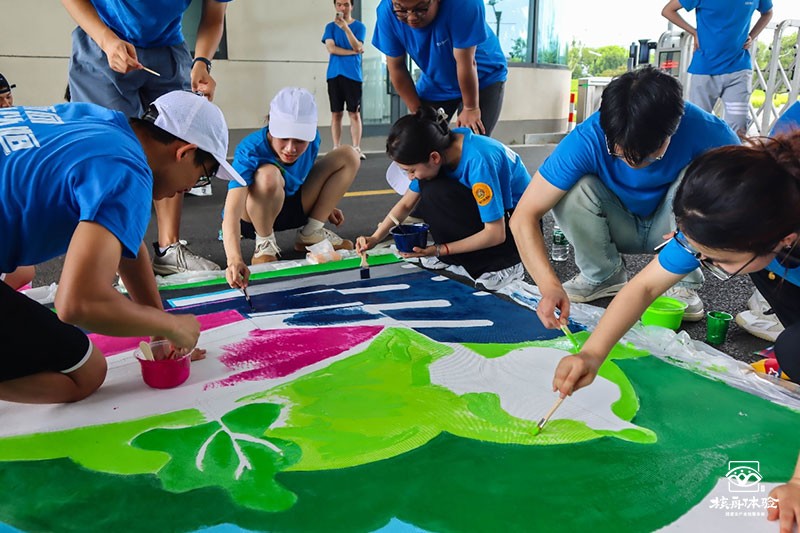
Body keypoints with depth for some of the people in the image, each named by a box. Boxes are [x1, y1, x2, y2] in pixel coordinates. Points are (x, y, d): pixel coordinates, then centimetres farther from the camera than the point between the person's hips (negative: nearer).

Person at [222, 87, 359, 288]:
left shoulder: (312, 140, -15)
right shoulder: (250, 150, -32)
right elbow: (232, 210, -43)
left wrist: (324, 204, 14)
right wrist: (234, 259, -58)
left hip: (292, 207, 6)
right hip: (251, 217, -6)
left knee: (348, 156, -2)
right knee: (269, 175, -41)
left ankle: (310, 233, 2)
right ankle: (264, 244, -13)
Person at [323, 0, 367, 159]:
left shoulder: (359, 26, 4)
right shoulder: (330, 26, 10)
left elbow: (357, 46, -12)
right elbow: (331, 48, -3)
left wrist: (345, 27, -25)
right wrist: (353, 52, -6)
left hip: (353, 75, -2)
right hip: (334, 74, 2)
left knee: (355, 113, -4)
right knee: (336, 114, 2)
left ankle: (356, 149, -4)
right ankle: (336, 149, 4)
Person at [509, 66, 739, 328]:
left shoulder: (702, 129, -29)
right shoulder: (586, 139, -32)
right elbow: (523, 217, -33)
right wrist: (550, 286, -46)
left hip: (669, 228, 1)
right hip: (619, 228, 0)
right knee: (575, 188, -29)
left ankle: (683, 281, -8)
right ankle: (603, 276, -5)